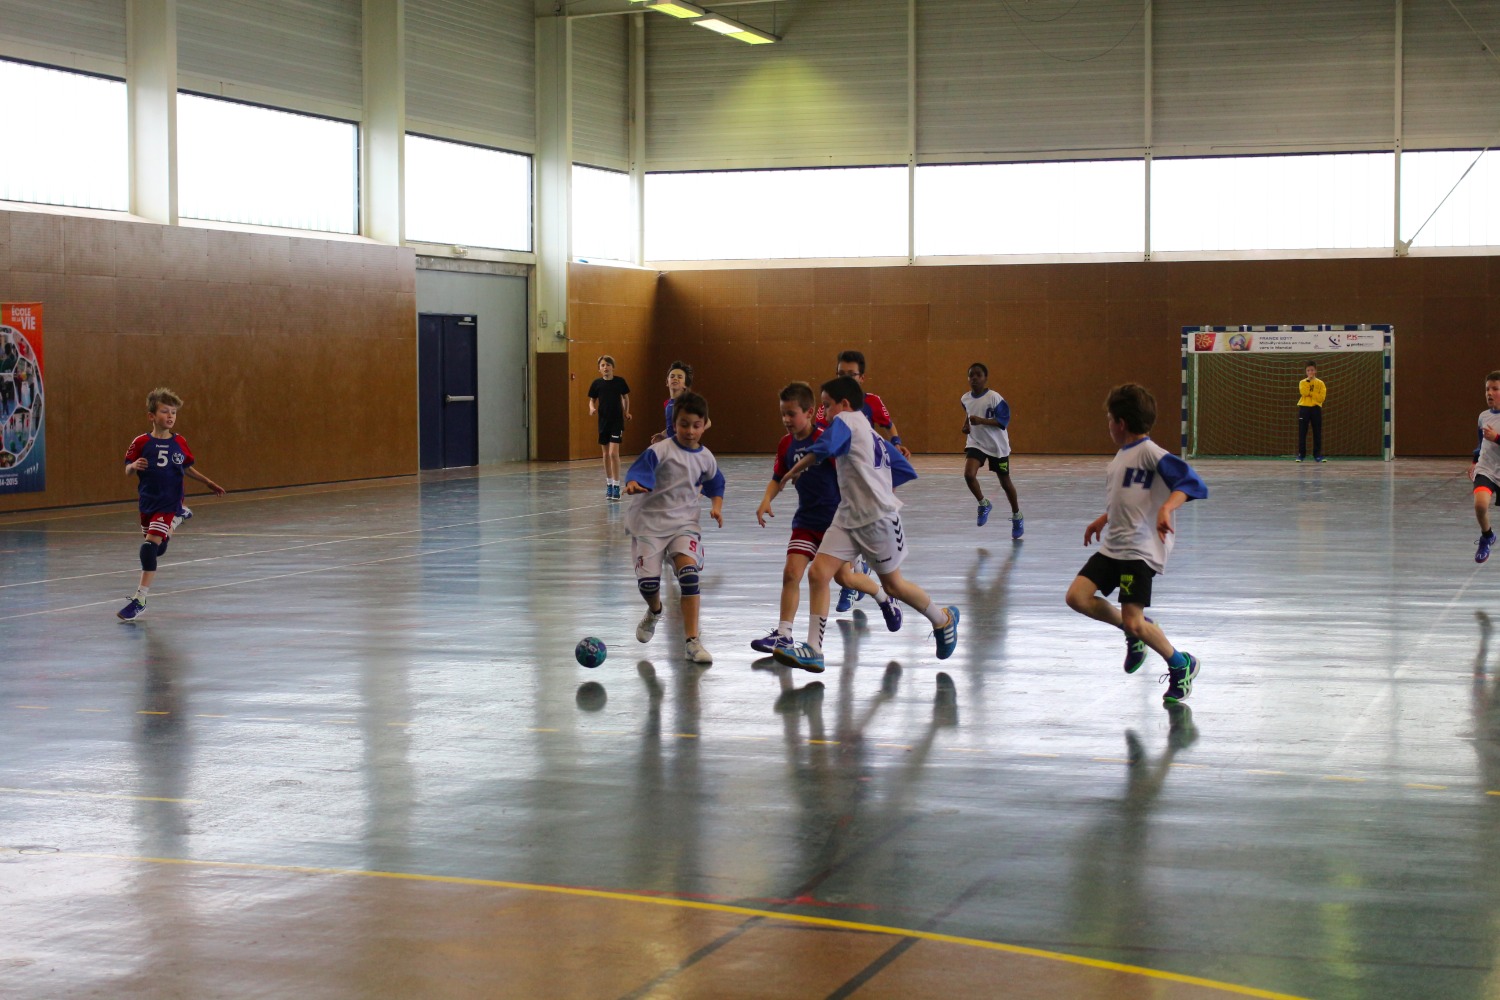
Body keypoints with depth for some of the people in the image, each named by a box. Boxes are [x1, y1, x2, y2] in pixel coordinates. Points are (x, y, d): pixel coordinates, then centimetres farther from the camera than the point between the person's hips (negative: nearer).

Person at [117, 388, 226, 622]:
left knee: (150, 546, -17)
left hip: (169, 503, -2)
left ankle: (140, 600, -13)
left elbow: (187, 468, 16)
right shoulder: (141, 442, -6)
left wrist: (208, 483, 15)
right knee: (157, 550, 19)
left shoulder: (179, 443, -1)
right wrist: (134, 466, -22)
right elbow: (127, 469, 0)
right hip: (148, 503, 2)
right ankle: (178, 518, 55)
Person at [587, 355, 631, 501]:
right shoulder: (597, 383, 0)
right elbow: (592, 400, 8)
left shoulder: (619, 381, -4)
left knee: (613, 453, -12)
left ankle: (616, 486, -7)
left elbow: (625, 397, 11)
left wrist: (626, 412, 2)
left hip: (617, 421, -3)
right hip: (603, 421, 3)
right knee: (606, 453, 11)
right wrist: (592, 408, -12)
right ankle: (609, 484, 23)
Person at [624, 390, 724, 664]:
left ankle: (692, 641, -16)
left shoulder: (705, 457, 3)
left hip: (684, 523, 2)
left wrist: (717, 506, 4)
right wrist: (634, 484, -51)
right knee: (647, 580, -6)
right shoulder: (661, 450, -13)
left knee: (689, 573, -20)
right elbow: (640, 471, -29)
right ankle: (654, 612, 34)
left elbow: (715, 484, 22)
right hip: (650, 521, -2)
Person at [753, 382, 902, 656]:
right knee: (791, 572, -8)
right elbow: (778, 478, 14)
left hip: (836, 518, -5)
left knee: (844, 577, 2)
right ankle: (783, 635, -2)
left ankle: (885, 599, 30)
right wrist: (767, 500, -3)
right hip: (806, 519, 5)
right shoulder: (786, 444, 2)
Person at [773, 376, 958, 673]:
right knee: (818, 573, -4)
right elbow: (905, 470, 19)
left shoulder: (846, 421, -9)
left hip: (877, 518, -9)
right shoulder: (870, 433, 17)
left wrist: (797, 468, -16)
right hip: (848, 517, 9)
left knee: (893, 584, 6)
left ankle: (943, 620, 31)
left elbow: (823, 449, -30)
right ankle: (813, 652, -5)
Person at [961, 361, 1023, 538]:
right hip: (976, 443, 4)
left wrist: (981, 420, -31)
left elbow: (1004, 420, -21)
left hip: (997, 446, -4)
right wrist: (967, 426, 4)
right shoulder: (966, 399, 0)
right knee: (969, 474, -20)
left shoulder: (995, 398, -18)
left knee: (1005, 482, 9)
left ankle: (1017, 517, 30)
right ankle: (983, 504, 7)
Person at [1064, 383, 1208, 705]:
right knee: (1077, 597, -7)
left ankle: (1181, 665, 11)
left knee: (1134, 621, -15)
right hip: (1112, 546, 9)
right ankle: (1134, 631, 15)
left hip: (1141, 549, -9)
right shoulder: (1122, 454, 16)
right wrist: (1103, 519, 37)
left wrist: (1166, 508, -39)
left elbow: (1193, 483, -24)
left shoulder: (1149, 453, -13)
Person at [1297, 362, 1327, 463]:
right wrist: (1308, 381, -9)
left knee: (1317, 433, 0)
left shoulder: (1320, 383, 6)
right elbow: (1304, 392, -13)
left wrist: (1310, 393, -11)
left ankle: (1317, 455, 4)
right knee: (1302, 433, -3)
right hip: (1304, 408, 0)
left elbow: (1321, 397, -6)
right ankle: (1301, 454, 1)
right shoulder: (1303, 382, 7)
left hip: (1316, 408, 0)